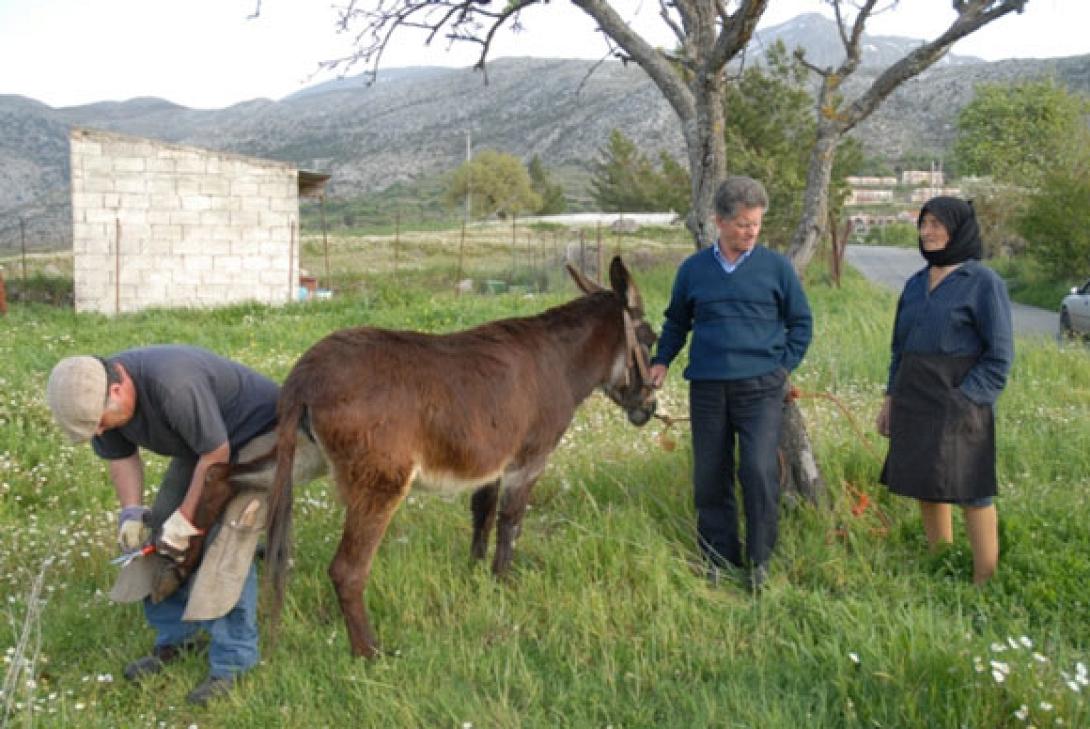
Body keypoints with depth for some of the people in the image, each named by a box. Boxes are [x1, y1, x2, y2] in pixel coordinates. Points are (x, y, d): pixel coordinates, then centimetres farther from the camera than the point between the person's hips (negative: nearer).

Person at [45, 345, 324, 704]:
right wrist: (131, 509, -15)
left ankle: (232, 659, -9)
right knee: (159, 532, 3)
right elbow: (122, 457, 0)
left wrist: (184, 519, -24)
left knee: (226, 543, -19)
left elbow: (216, 454, -30)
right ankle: (174, 639, 18)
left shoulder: (174, 385, -40)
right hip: (200, 442, 8)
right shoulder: (96, 394, -14)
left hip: (255, 434, -8)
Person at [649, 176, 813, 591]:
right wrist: (661, 361, 9)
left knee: (759, 471, -12)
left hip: (761, 386, -2)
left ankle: (760, 560, 5)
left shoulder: (776, 267, 3)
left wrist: (784, 365, 0)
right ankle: (718, 560, 21)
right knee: (709, 478, 7)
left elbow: (801, 322, 10)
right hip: (707, 386, 2)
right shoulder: (694, 269, 8)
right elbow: (676, 321, 20)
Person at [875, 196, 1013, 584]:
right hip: (914, 404, 6)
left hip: (958, 404, -6)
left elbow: (999, 355, -9)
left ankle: (985, 581, 4)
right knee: (926, 489, 10)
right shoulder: (916, 283, 11)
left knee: (971, 493, -3)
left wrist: (965, 400, -16)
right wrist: (890, 398, 11)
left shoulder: (983, 282, -7)